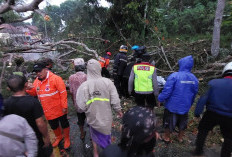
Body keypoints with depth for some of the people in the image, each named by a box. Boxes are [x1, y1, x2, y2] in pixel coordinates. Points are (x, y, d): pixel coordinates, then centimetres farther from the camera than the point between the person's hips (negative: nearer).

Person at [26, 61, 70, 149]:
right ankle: (59, 137, 52)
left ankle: (67, 138, 40)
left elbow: (63, 93, -20)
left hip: (59, 109, -6)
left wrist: (64, 106, -19)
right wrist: (29, 89, -10)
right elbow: (34, 93, 12)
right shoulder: (36, 81, 1)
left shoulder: (55, 78, -20)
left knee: (64, 124, 14)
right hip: (48, 111, 6)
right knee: (53, 126, 25)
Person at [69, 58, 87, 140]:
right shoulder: (87, 77, -21)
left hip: (78, 103, 3)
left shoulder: (71, 77, -14)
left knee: (80, 119, 24)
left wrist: (73, 101, 12)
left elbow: (71, 92, -5)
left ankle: (82, 134, 44)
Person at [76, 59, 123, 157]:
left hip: (93, 118, 0)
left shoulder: (84, 86, -21)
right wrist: (119, 110, 5)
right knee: (106, 135, 27)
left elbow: (82, 106, -19)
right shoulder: (107, 82, -19)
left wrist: (86, 110, 4)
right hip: (106, 117, 1)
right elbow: (115, 101, -13)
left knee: (95, 135, 28)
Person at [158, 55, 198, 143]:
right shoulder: (194, 79, -4)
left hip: (172, 106, -4)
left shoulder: (174, 76, -24)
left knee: (169, 122, 16)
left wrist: (160, 99, -8)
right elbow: (194, 93, 6)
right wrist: (190, 104, 21)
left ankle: (167, 138, 33)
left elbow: (166, 91, -24)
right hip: (185, 106, 5)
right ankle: (180, 137, 43)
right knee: (182, 123, 25)